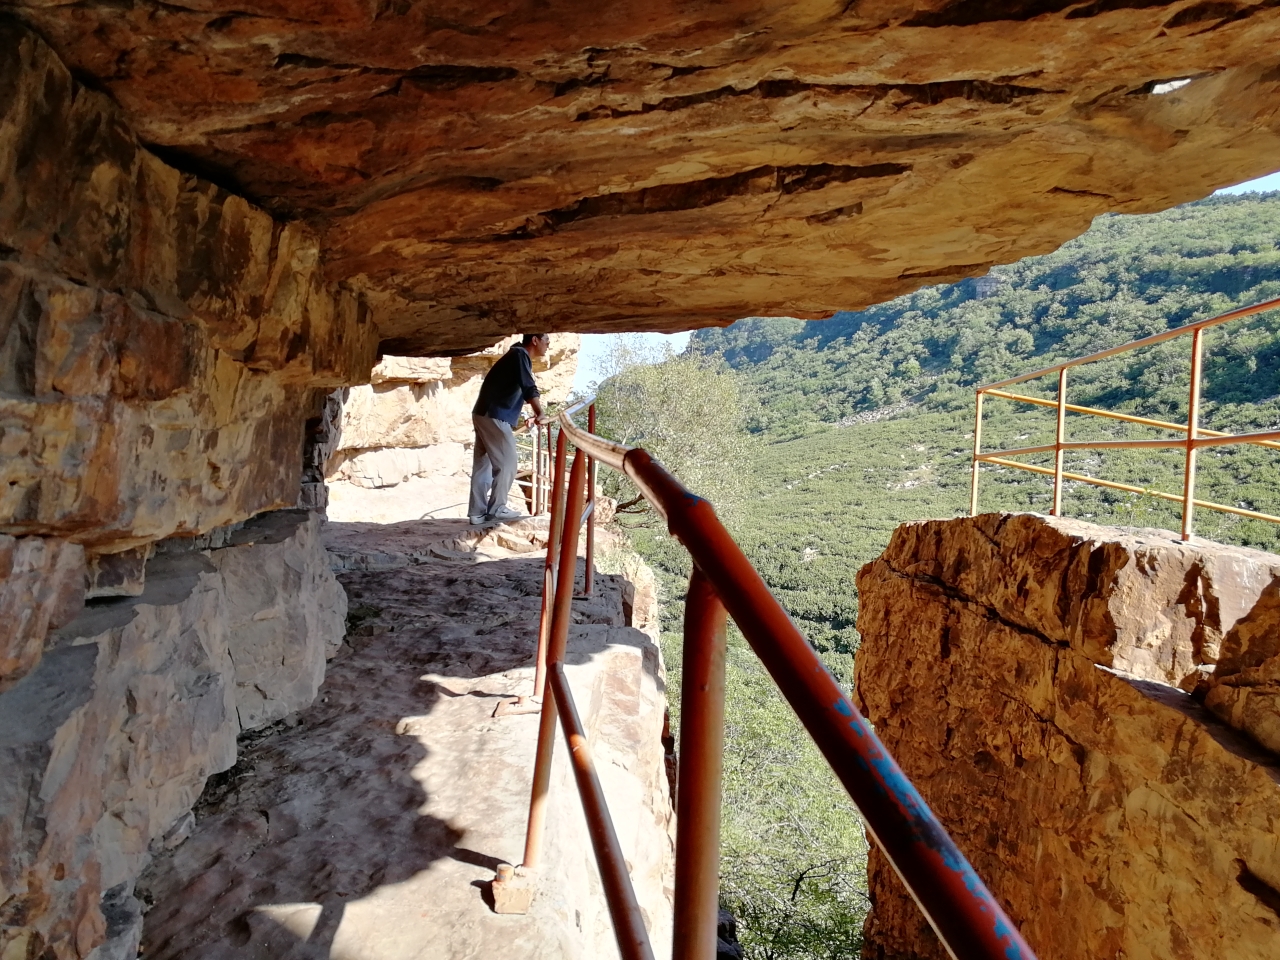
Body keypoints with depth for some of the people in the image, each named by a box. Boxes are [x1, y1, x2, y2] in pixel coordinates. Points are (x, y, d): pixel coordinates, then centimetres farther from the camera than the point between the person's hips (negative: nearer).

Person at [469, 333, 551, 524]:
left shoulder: (517, 355, 20)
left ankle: (477, 512, 10)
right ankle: (496, 509, 1)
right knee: (506, 462, -4)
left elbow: (518, 390, 29)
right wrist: (539, 414, -28)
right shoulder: (520, 355, -9)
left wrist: (533, 403, 36)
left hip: (485, 414, 10)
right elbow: (529, 387, -22)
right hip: (493, 416, -10)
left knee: (483, 463, 8)